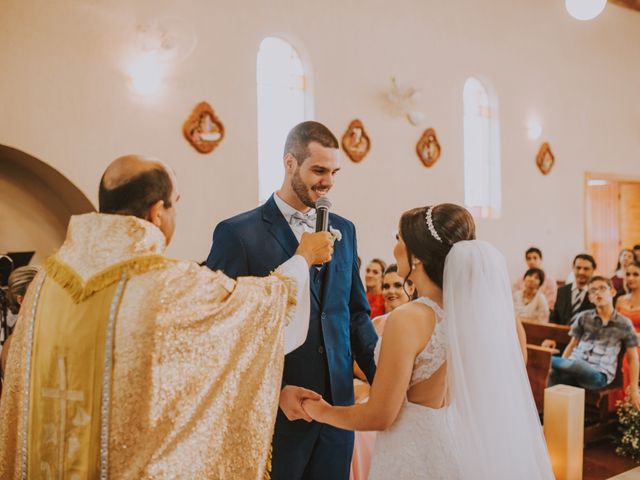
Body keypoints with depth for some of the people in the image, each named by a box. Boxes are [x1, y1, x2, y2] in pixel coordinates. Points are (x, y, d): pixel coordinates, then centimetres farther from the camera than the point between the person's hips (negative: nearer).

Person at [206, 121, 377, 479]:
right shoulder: (238, 233, -10)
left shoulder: (344, 230, 7)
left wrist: (380, 377, 2)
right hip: (274, 411, -4)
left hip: (339, 405, 5)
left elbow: (356, 312, 12)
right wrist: (275, 390, -16)